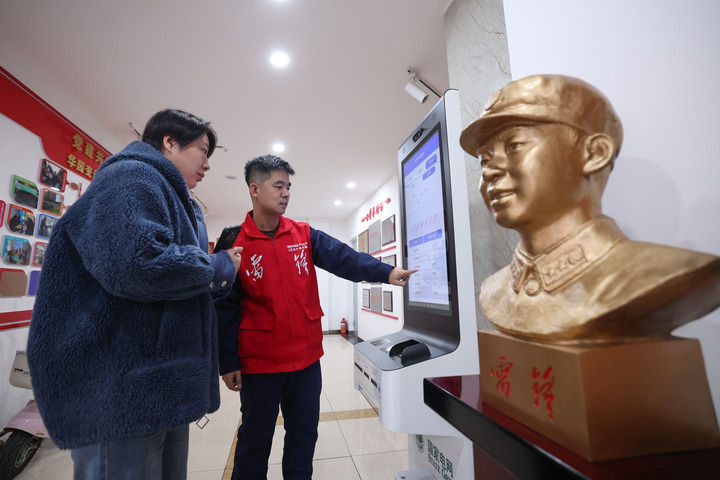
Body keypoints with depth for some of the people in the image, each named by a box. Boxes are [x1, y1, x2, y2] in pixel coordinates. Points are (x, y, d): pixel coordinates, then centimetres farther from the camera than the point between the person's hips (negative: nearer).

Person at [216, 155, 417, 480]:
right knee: (255, 440, 17)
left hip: (307, 358, 3)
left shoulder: (304, 235, 1)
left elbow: (344, 258, -13)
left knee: (304, 435, 19)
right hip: (259, 364, -2)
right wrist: (228, 363, -4)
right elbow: (225, 309, -5)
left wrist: (385, 271, -28)